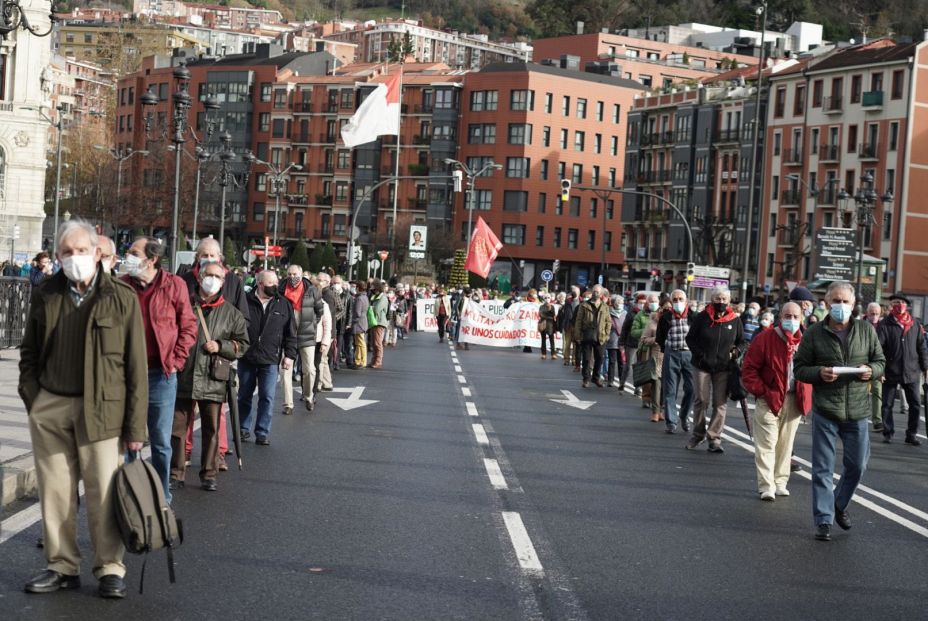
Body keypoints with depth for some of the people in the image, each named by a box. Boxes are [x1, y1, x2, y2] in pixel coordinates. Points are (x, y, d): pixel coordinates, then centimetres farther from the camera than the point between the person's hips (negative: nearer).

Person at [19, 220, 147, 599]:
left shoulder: (122, 299, -3)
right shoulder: (45, 296, 8)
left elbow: (136, 367, -3)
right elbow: (29, 353, 17)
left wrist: (135, 427, -6)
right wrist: (33, 399, 4)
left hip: (99, 410, -3)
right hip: (49, 410, 3)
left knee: (103, 492, 0)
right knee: (55, 492, 8)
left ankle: (110, 569, 11)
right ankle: (62, 566, 19)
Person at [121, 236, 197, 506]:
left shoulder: (174, 285, -4)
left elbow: (188, 326, 2)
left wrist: (176, 360, -5)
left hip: (161, 374, -2)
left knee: (161, 442, 8)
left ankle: (162, 496, 19)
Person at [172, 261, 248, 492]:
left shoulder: (231, 313, 8)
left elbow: (242, 344, 10)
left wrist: (221, 346, -7)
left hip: (213, 380, 1)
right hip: (183, 376, 0)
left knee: (211, 430, 5)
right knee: (177, 427, 3)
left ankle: (209, 475, 15)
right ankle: (176, 474, 11)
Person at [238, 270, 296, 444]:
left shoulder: (284, 304, 4)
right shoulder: (246, 301, -2)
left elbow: (291, 333, 7)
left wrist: (289, 355, 1)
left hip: (270, 360, 0)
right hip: (246, 358, 0)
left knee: (267, 397, -3)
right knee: (244, 396, 11)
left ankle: (262, 433, 4)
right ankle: (244, 429, 24)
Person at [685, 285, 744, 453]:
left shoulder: (734, 320, 2)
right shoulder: (702, 318, -2)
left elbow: (741, 341, 15)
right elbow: (690, 338, 6)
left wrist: (734, 353, -3)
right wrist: (699, 354, -7)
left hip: (724, 368, 1)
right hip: (703, 366, -1)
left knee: (720, 404, -1)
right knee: (701, 401, 4)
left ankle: (714, 438, 4)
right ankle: (698, 434, 20)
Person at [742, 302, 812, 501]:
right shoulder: (764, 338, -6)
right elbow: (748, 368, -6)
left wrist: (806, 394, 3)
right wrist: (761, 391, -12)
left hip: (794, 401, 4)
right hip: (770, 399, -4)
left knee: (785, 443, 10)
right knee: (767, 443, -6)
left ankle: (780, 482, 20)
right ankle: (766, 486, -4)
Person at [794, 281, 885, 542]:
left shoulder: (866, 330, 4)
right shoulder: (814, 334, -1)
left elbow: (880, 361, 13)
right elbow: (799, 368, 2)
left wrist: (871, 371, -9)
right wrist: (819, 372, -17)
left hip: (857, 411, 2)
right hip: (824, 411, -2)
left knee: (857, 465, 10)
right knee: (823, 469, 1)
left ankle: (840, 505, 36)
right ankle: (824, 520, 10)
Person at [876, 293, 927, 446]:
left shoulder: (915, 324, 6)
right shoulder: (884, 325, -5)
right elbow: (877, 348, -12)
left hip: (911, 372, 2)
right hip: (890, 372, -2)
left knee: (915, 405, 4)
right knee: (887, 405, 5)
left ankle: (911, 435, 15)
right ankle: (888, 433, 18)